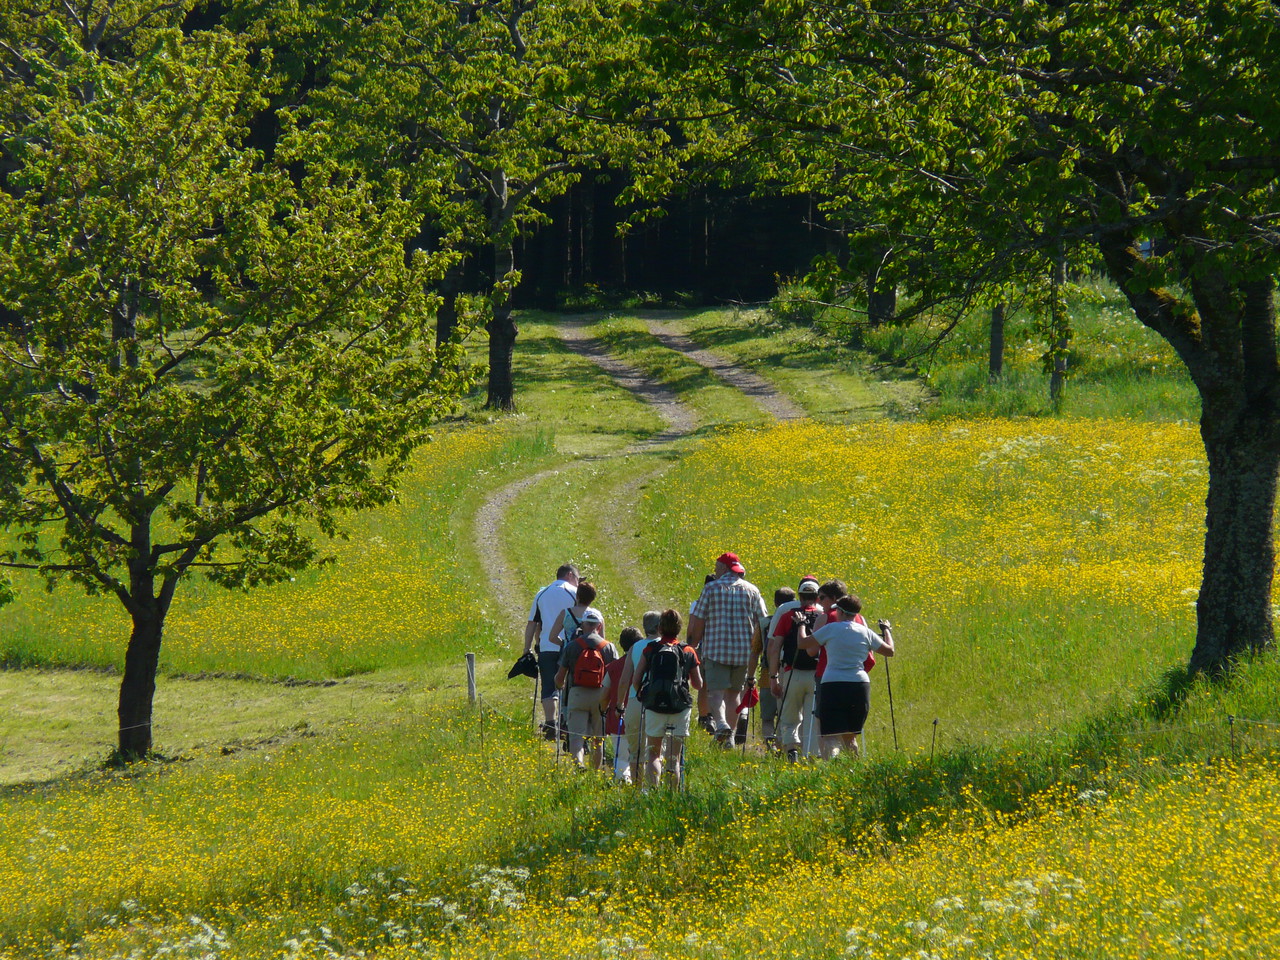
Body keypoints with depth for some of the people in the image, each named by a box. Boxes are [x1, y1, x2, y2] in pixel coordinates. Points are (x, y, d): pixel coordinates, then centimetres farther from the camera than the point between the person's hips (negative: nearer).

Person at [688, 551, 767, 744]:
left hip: (716, 648, -4)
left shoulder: (711, 588, -2)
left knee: (716, 690, -7)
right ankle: (730, 736, 15)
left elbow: (698, 621, -1)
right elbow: (763, 621, 6)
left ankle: (720, 722, -34)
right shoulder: (752, 590, 6)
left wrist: (693, 644, 14)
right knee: (734, 692, 14)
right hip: (743, 650, 4)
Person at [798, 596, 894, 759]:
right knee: (850, 737, 18)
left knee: (831, 737, -9)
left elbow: (803, 643, 4)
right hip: (860, 685, 4)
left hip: (833, 685, -4)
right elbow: (890, 651, 17)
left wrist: (802, 625, 23)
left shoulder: (831, 629, -2)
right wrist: (886, 630, 35)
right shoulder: (865, 632, 7)